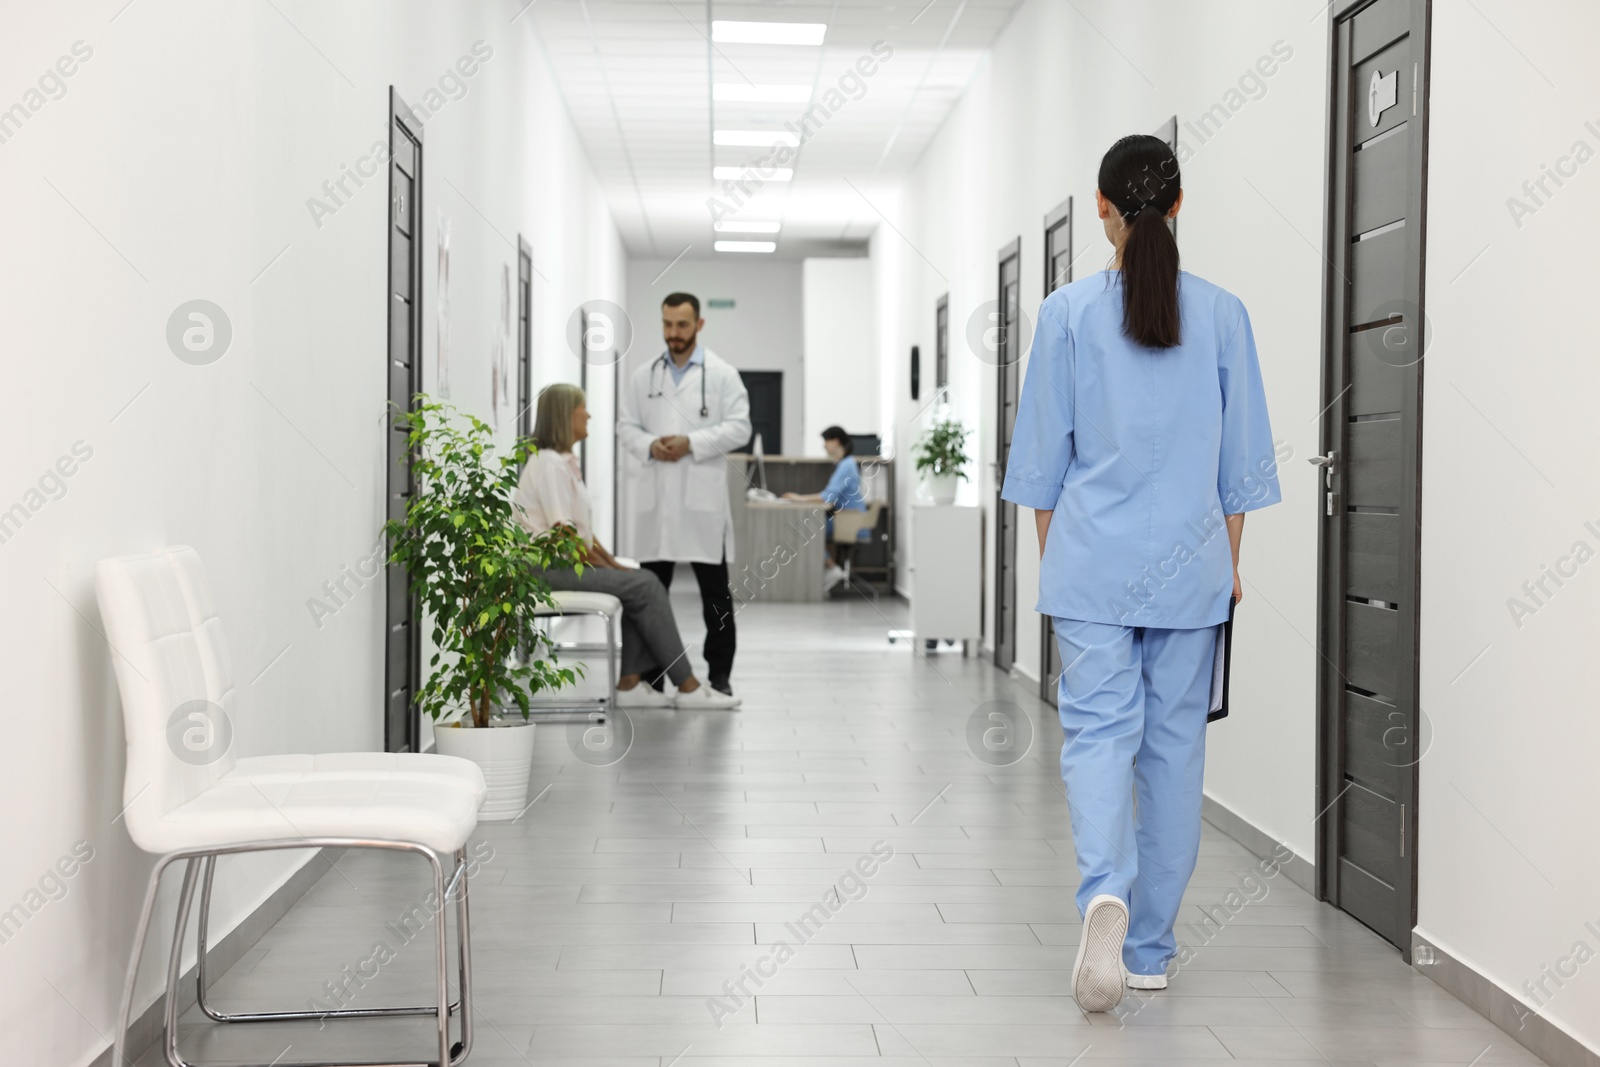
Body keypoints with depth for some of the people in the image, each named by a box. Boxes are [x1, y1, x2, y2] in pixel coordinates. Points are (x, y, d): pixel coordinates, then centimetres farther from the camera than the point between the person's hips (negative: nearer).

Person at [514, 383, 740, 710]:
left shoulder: (564, 462, 18)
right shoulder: (548, 463, -13)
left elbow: (583, 530, 18)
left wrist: (613, 563, 7)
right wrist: (606, 567, -12)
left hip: (570, 560, 9)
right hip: (551, 565, -9)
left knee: (642, 583, -3)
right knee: (644, 586, -15)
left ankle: (629, 683, -7)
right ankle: (687, 686, -10)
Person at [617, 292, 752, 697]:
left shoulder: (722, 375, 3)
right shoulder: (644, 376, 13)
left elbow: (739, 428, -5)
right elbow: (626, 426, 12)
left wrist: (691, 443, -15)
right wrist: (649, 445, -9)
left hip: (702, 497, -3)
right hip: (655, 496, 3)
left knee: (715, 591, 2)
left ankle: (720, 674, 9)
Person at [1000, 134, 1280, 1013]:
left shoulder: (1069, 312, -4)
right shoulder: (1221, 313, 1)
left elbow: (1044, 451, 0)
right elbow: (1242, 455, 5)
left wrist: (1049, 558, 11)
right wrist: (1230, 560, 15)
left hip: (1093, 560, -2)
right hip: (1190, 561, 2)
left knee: (1096, 731, 1)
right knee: (1175, 742, 9)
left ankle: (1105, 893, -25)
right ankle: (1149, 948, 17)